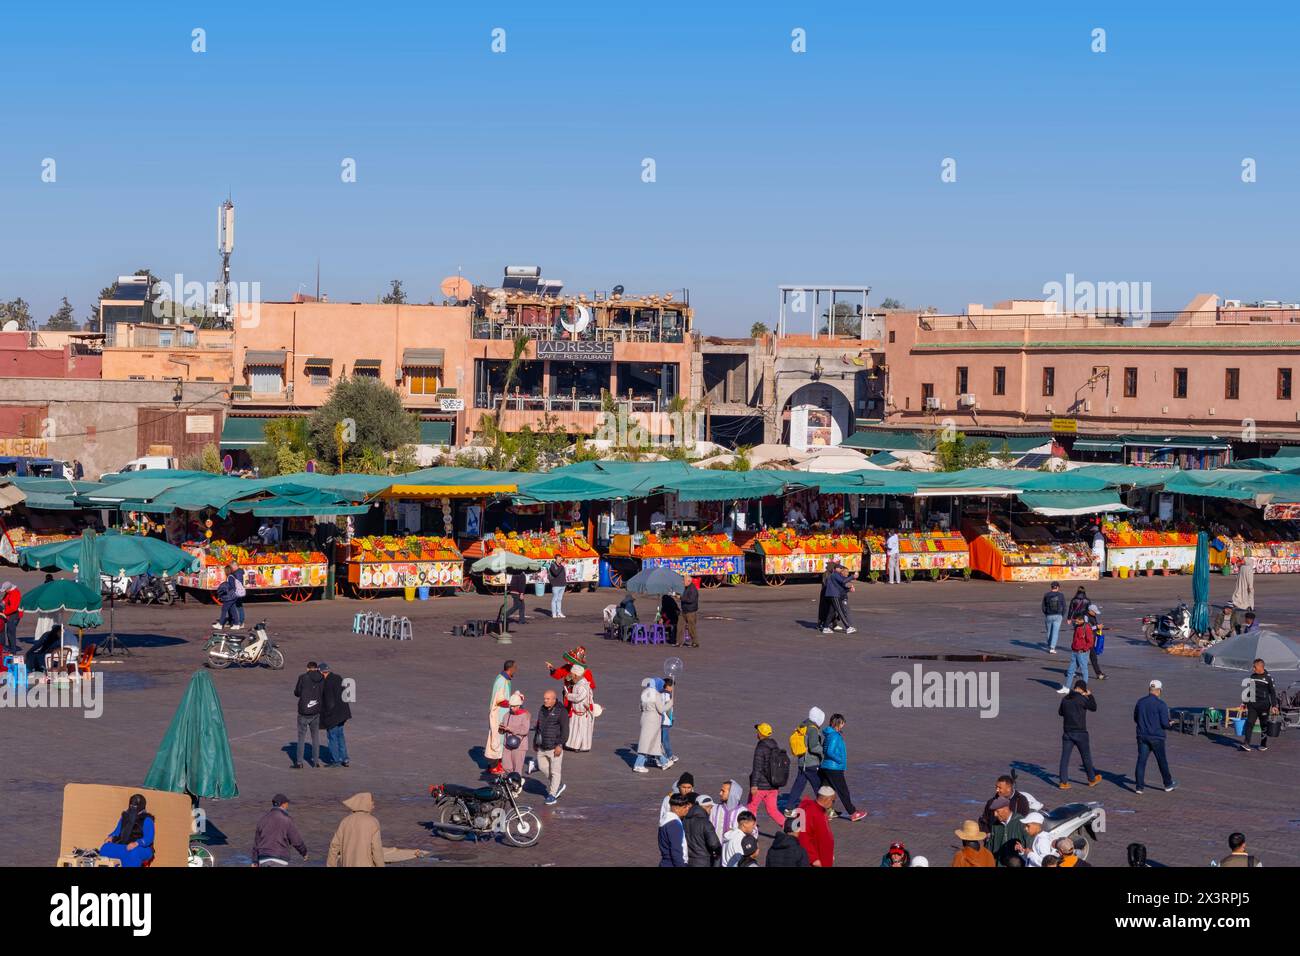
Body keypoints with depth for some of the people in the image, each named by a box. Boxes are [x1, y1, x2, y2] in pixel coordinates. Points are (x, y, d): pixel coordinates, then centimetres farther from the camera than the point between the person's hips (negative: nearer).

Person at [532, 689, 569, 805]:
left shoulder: (561, 711, -12)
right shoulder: (542, 709, 10)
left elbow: (565, 730, -15)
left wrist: (560, 745, -20)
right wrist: (535, 742, 21)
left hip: (554, 747, -8)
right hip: (541, 747, 8)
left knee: (555, 771, 0)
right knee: (542, 767, 14)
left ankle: (552, 794, 9)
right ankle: (559, 785, 31)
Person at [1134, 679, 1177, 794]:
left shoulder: (1140, 702, 2)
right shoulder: (1161, 704, -13)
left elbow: (1135, 719, 12)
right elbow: (1165, 723, -15)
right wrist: (1169, 724, 7)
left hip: (1142, 736, 3)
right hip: (1157, 737, -3)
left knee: (1141, 761, 3)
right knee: (1162, 761, 11)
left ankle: (1139, 787, -2)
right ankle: (1168, 784, 25)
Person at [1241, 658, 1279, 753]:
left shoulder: (1268, 677, -5)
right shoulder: (1252, 676, 9)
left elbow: (1273, 692, -2)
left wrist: (1274, 706, -7)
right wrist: (1246, 702, 19)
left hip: (1263, 705, -3)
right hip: (1252, 704, 4)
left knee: (1264, 725, 7)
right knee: (1249, 723, -9)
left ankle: (1263, 744, 19)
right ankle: (1246, 743, -15)